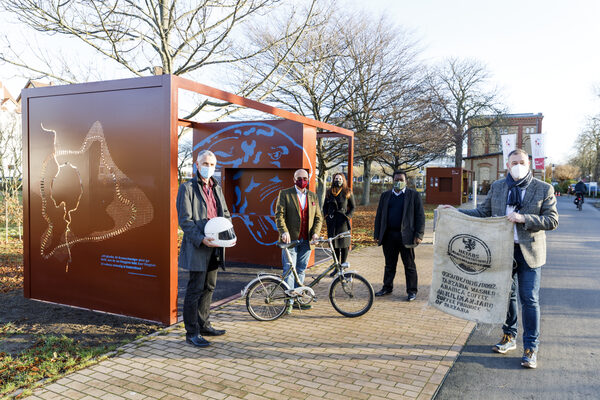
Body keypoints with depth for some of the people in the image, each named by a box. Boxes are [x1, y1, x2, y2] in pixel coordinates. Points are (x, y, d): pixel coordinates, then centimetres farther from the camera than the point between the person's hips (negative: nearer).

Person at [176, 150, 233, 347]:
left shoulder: (217, 188, 15)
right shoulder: (187, 188, -6)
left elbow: (225, 214, 20)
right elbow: (184, 220, -12)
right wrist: (201, 239, -23)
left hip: (215, 246, 7)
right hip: (197, 247, -7)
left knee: (209, 287, 15)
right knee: (195, 290, -2)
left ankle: (203, 325, 29)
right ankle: (192, 333, 9)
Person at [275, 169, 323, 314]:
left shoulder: (313, 196, 14)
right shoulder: (285, 194, 1)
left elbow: (318, 217, 13)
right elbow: (279, 214, -7)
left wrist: (315, 232, -5)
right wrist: (284, 231, -22)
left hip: (306, 241, 4)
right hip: (290, 239, -4)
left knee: (300, 271, 10)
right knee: (289, 271, -4)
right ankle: (289, 302, 2)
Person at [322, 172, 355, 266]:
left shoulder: (348, 192, 4)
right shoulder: (329, 192, 12)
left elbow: (352, 207, 6)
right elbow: (325, 206, 18)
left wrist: (347, 217, -6)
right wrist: (326, 216, 5)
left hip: (343, 221, -3)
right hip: (331, 221, 3)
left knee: (344, 244, -2)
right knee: (334, 244, 5)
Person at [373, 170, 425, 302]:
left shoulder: (414, 195, 3)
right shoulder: (385, 195, 13)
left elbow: (420, 216, -1)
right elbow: (379, 215, 13)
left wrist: (418, 235, -9)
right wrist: (377, 234, 6)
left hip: (405, 235, -3)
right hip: (389, 235, 3)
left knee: (409, 265, 4)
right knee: (389, 264, 13)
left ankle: (412, 291, 14)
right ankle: (387, 287, 25)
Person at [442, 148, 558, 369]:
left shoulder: (544, 189, -3)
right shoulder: (497, 187, 6)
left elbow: (552, 220, -8)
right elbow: (482, 212, 9)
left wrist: (523, 218, -21)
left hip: (528, 252, -3)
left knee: (529, 299, -1)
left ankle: (531, 348, 12)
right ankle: (509, 337, 33)